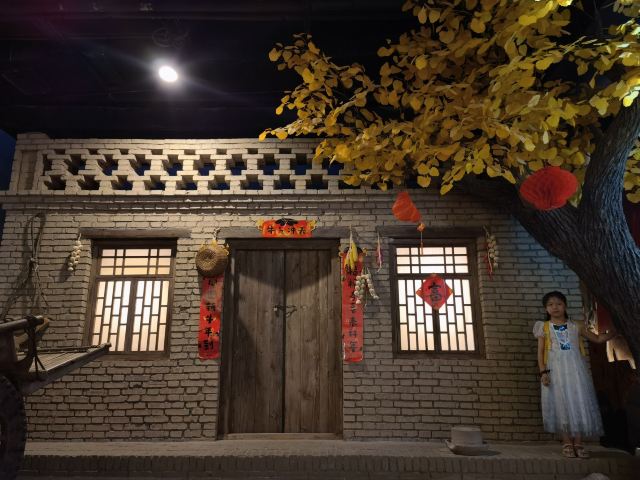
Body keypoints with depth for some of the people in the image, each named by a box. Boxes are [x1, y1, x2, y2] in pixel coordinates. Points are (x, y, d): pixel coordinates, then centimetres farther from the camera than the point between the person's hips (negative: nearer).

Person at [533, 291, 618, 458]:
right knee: (562, 404, -2)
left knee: (579, 403, -2)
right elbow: (540, 351, 3)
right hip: (556, 371, -1)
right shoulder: (544, 327, 6)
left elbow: (597, 338, 20)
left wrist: (615, 332, 6)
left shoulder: (576, 327, 11)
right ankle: (567, 443, 7)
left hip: (575, 370, 2)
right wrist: (543, 371, -8)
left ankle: (578, 443, 6)